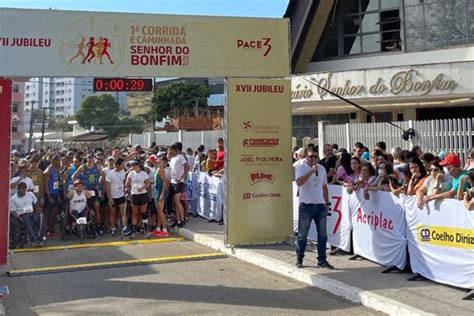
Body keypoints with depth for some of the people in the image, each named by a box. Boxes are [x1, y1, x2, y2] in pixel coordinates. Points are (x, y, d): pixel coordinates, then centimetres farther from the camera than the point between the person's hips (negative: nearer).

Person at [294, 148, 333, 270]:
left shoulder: (322, 168, 11)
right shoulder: (301, 167, -5)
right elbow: (299, 182, -23)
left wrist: (327, 203, 14)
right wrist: (312, 170, -25)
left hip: (320, 205, 5)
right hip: (306, 205, -5)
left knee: (323, 234, 6)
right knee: (303, 234, 3)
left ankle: (322, 260, 14)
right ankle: (299, 259, 16)